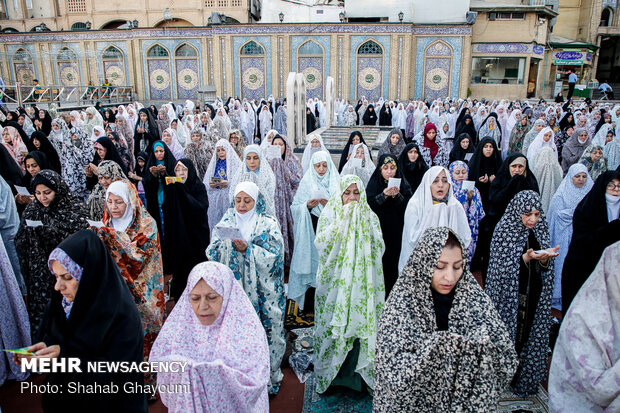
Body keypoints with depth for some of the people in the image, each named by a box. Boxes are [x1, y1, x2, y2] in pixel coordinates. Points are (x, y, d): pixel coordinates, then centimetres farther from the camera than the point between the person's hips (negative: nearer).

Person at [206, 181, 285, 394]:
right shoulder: (226, 222, 6)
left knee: (265, 331, 4)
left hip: (262, 291, -2)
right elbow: (213, 253, 0)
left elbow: (272, 256, -11)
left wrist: (247, 249, -22)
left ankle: (268, 376, 24)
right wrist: (228, 243, -19)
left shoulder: (268, 224, -3)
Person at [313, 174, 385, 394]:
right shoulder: (329, 215, 1)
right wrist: (342, 221, -14)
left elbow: (378, 248, -4)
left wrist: (363, 223, -11)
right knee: (334, 324, 3)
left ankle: (360, 373, 20)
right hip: (334, 282, -1)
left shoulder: (369, 217, 6)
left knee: (361, 322, 3)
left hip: (361, 283, 1)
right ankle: (330, 373, 20)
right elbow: (321, 245, -14)